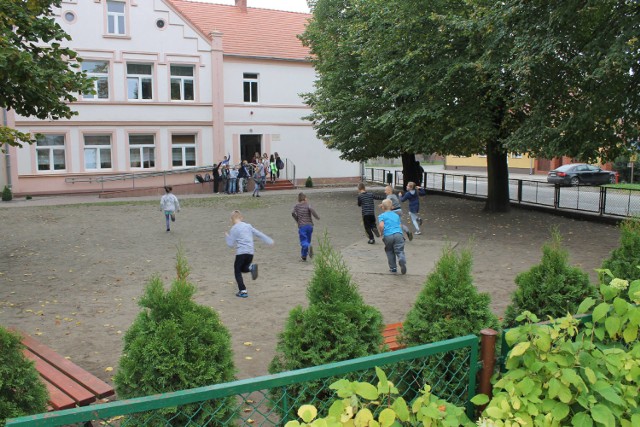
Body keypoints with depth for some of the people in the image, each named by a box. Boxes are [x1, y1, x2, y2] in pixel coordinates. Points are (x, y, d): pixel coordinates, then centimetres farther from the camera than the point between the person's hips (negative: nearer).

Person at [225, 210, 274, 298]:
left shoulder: (234, 229, -3)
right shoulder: (248, 226, 14)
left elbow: (230, 244, -4)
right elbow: (259, 234, 17)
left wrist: (226, 237, 14)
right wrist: (269, 241, 23)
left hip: (241, 252, -6)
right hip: (251, 252, 6)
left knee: (237, 271, 9)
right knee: (243, 268, 23)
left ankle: (243, 291, 0)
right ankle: (251, 267, -12)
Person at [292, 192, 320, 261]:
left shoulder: (296, 206, 5)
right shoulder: (307, 205, 1)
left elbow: (293, 213, -8)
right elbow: (311, 209, -20)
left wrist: (297, 220, 8)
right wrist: (317, 217, -9)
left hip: (302, 226, -1)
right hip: (310, 225, 1)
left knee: (303, 241, -3)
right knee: (308, 240, 14)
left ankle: (308, 246, -37)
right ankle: (304, 256, 16)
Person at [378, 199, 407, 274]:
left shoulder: (381, 216, 6)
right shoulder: (396, 215, 21)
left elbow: (381, 226, -10)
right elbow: (399, 225, 19)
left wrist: (381, 233, 6)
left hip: (388, 236, -2)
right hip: (398, 234, 2)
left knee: (389, 251, 16)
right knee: (400, 251, 0)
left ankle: (393, 268, 18)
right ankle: (402, 260, -32)